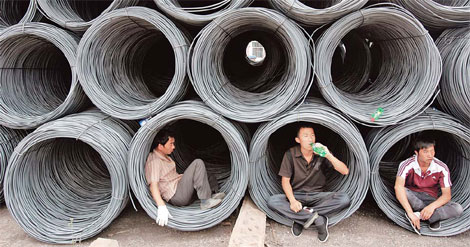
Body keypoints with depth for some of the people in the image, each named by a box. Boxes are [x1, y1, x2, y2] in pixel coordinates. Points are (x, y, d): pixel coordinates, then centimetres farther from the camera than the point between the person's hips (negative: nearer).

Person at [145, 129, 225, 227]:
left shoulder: (165, 157, 18)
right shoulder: (153, 161, -14)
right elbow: (153, 185, -25)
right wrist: (161, 206, -35)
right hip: (176, 196, -10)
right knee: (198, 163, -20)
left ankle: (211, 194, 6)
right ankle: (206, 202, -21)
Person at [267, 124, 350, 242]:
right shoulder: (290, 154, -7)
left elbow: (345, 171, -13)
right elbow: (285, 180, -6)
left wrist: (329, 155, -29)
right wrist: (292, 200, -23)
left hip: (317, 195, 1)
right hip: (297, 195, 0)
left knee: (344, 199, -26)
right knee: (272, 201, -28)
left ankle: (300, 218, -22)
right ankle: (318, 219, -27)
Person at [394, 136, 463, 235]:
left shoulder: (441, 168, -13)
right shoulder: (407, 165, -21)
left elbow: (446, 195, -12)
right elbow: (398, 187, -37)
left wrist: (432, 206, -34)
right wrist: (410, 212, -46)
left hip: (431, 200, 2)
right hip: (412, 198, -2)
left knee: (457, 209, -23)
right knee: (403, 191, -37)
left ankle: (419, 215, -28)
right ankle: (434, 217, -23)